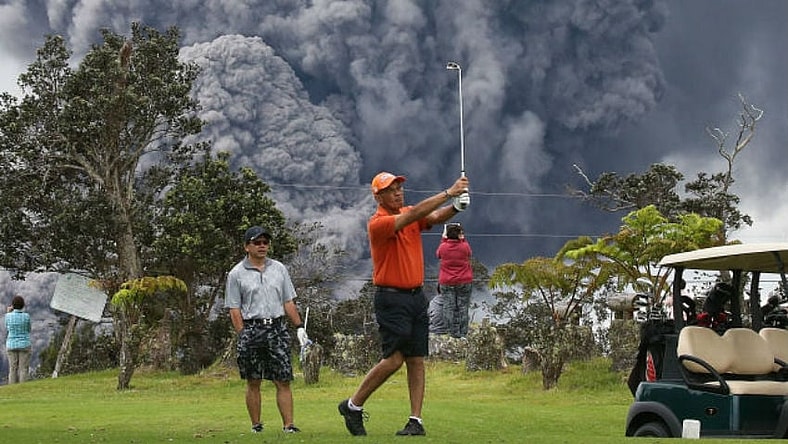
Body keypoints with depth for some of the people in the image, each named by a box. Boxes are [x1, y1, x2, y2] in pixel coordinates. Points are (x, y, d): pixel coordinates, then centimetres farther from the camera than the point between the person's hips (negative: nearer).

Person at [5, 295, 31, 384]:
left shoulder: (8, 316, -8)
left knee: (13, 370, 7)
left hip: (11, 345, 2)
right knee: (23, 370, 2)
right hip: (24, 345, -2)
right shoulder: (26, 316, -11)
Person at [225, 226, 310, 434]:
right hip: (252, 329, -2)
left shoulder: (279, 269, 14)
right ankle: (256, 426, 9)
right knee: (253, 383, 2)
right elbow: (234, 310, 1)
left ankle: (288, 425, -4)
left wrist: (299, 327, 9)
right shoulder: (237, 274, 3)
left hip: (277, 328, 2)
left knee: (283, 380, -4)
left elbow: (288, 302, 16)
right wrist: (243, 336, -7)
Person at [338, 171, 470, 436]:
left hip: (417, 296, 7)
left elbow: (435, 217, -6)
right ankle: (353, 406, 6)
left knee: (416, 361, 2)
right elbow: (414, 214, -25)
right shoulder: (377, 223, -13)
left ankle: (416, 421, 3)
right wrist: (449, 193, -27)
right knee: (394, 359, -10)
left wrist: (456, 207, -28)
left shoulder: (408, 215, 10)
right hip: (391, 298, -7)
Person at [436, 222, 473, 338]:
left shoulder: (443, 247, -7)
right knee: (463, 308, 4)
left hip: (446, 283, 0)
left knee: (449, 308, 3)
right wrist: (463, 239, 17)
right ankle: (463, 333, 4)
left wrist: (443, 239, 20)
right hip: (464, 282, 0)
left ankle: (453, 332, 1)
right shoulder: (465, 246, -8)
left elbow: (438, 254, 17)